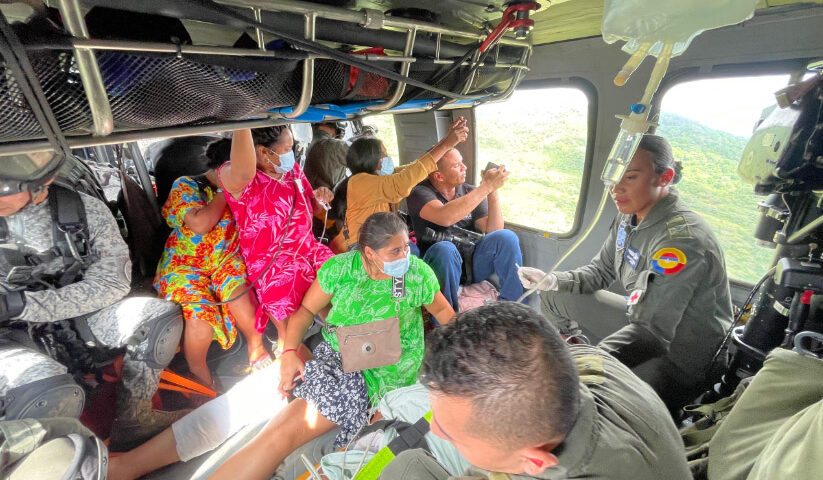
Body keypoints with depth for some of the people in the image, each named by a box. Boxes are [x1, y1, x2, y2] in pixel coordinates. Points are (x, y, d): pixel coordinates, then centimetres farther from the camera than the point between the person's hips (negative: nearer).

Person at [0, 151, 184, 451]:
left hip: (75, 321, 3)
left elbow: (111, 283, -14)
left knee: (162, 314, -19)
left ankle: (133, 420, -3)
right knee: (54, 394, -35)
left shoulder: (87, 211, -7)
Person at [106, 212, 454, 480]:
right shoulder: (341, 267, -4)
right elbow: (306, 310, 6)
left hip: (369, 378, -4)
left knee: (283, 430, -22)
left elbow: (444, 312, 6)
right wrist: (290, 351, -8)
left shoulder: (417, 272, -9)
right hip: (325, 356, 4)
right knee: (237, 400, -7)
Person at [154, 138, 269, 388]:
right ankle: (200, 379, -5)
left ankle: (256, 346, -11)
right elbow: (200, 225, -19)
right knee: (199, 314, -28)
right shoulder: (185, 186, -3)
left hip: (226, 260, 3)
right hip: (185, 265, -2)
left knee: (237, 287, -31)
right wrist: (224, 191, -12)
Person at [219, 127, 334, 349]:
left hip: (309, 249, 6)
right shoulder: (235, 178, -12)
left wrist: (320, 198, -1)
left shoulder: (293, 170, 8)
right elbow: (243, 173, -39)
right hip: (271, 264, -6)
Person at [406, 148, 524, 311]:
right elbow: (445, 217, -30)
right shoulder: (420, 193, -7)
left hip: (473, 265, 4)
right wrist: (487, 186, -25)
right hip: (443, 262, -4)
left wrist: (493, 193, -13)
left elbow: (494, 232, -1)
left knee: (506, 237, -19)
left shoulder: (470, 192, 9)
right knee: (444, 249, -36)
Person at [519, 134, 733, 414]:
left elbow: (653, 329, -33)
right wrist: (551, 281, -9)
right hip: (646, 320, 8)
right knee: (553, 297, 11)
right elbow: (601, 271, 7)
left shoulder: (681, 239, -30)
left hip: (683, 359, -8)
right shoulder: (630, 216, -3)